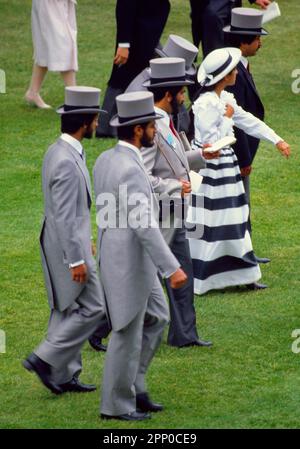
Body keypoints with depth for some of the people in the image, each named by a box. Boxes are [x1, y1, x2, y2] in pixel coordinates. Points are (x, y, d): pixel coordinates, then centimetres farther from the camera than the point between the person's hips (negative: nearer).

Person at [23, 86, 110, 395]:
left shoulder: (59, 152, 8)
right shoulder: (67, 162, -24)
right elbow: (64, 216, -24)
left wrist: (83, 241, 25)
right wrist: (77, 260, -22)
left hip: (65, 244, 10)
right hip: (68, 246, -10)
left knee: (66, 310, 14)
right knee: (94, 308, -4)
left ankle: (64, 376, 20)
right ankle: (45, 359, -2)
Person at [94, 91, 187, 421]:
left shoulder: (105, 159, 6)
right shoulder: (130, 170, -24)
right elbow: (144, 225, -28)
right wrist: (172, 268, -28)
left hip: (118, 254, 10)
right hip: (129, 260, -10)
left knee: (155, 318, 18)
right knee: (128, 332, 2)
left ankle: (133, 386, 19)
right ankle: (117, 404, 13)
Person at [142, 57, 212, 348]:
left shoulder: (165, 124, 9)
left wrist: (201, 157, 10)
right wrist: (175, 187, -22)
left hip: (172, 217, 10)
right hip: (155, 217, -10)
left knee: (182, 274, 13)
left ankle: (184, 335, 20)